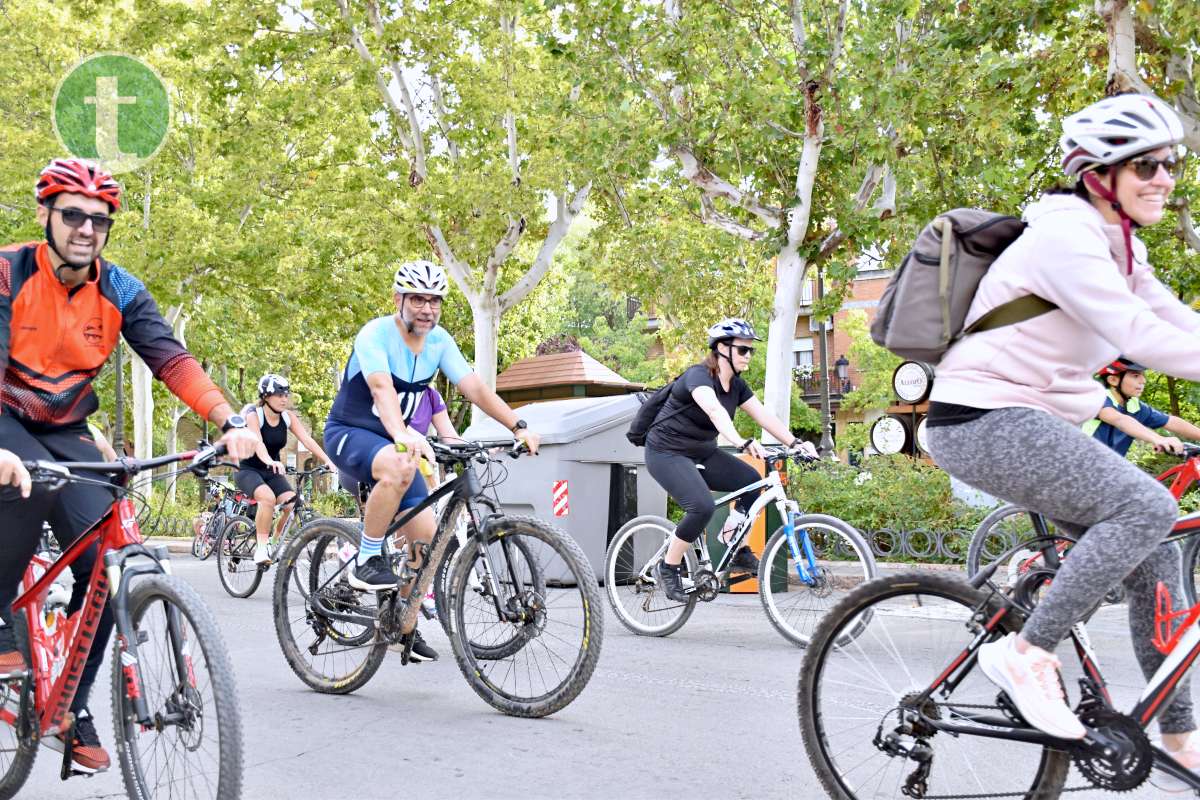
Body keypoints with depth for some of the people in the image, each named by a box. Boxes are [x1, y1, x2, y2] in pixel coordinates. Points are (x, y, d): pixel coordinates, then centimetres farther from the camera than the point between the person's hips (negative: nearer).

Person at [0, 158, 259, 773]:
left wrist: (231, 422, -33)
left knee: (105, 561, -12)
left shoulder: (120, 292, -6)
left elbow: (171, 360, -16)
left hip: (66, 432, 4)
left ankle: (71, 707, 5)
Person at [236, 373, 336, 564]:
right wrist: (270, 461, -56)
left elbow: (307, 440, -15)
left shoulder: (288, 418, -3)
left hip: (272, 472, 5)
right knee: (268, 497, -34)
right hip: (247, 469, -5)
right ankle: (261, 547, -25)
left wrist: (328, 461, -30)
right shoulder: (253, 415, -17)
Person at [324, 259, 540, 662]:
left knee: (426, 536, -4)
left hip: (393, 442, 6)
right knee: (400, 467, -40)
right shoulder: (376, 334, -22)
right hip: (349, 434, -6)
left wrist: (518, 426, -23)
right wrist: (403, 435, -57)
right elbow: (382, 388, -39)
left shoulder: (439, 341, -4)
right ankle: (367, 561, -24)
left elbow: (474, 386, -11)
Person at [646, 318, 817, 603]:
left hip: (701, 453, 8)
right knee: (703, 506, -27)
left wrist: (795, 443, -17)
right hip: (667, 453, -8)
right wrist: (743, 444, -55)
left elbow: (764, 416, -2)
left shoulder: (736, 385, 4)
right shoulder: (698, 376, -22)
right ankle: (667, 568, -8)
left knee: (751, 481, -9)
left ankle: (739, 554, 3)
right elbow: (715, 411, -41)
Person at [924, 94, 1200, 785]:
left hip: (1035, 421, 10)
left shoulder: (1119, 247, 15)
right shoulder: (1064, 235, -16)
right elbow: (1139, 336, -25)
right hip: (983, 421, -10)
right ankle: (1026, 652, -14)